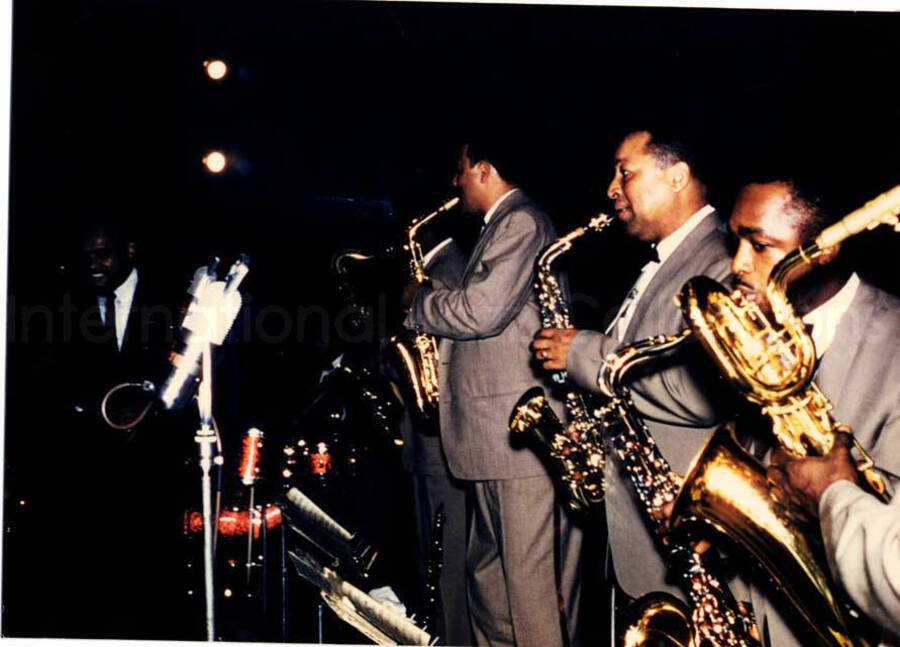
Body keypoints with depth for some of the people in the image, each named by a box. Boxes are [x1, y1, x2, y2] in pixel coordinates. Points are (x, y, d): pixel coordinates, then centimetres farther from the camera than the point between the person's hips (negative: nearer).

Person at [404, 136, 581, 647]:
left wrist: (419, 300, -3)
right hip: (495, 433, 11)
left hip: (522, 431, -11)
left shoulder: (521, 220, -9)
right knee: (489, 573, 16)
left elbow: (481, 312, -20)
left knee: (531, 584, -7)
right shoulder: (503, 225, 23)